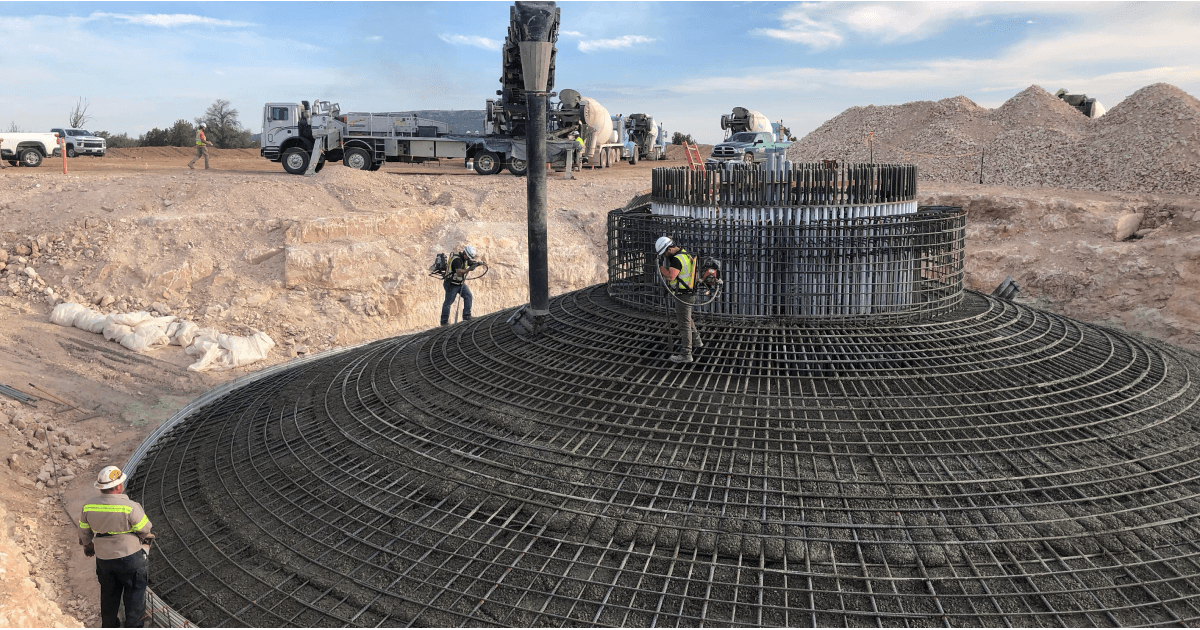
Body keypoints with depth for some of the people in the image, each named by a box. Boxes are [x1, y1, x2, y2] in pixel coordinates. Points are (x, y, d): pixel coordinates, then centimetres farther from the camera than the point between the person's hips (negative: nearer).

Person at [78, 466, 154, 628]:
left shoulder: (88, 506, -10)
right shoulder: (130, 507, -26)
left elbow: (84, 531, 5)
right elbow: (145, 529, -14)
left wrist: (87, 545, 25)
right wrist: (146, 538, 10)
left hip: (103, 558, 5)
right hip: (130, 557, -5)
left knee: (109, 593, 24)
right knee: (135, 592, 15)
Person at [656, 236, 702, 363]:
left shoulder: (677, 259, -23)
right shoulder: (685, 254, 9)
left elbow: (670, 276, -34)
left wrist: (661, 268, -17)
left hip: (682, 297, -10)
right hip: (689, 294, 10)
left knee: (684, 324, -4)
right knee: (687, 319, 27)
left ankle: (685, 355, 2)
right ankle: (696, 342, 44)